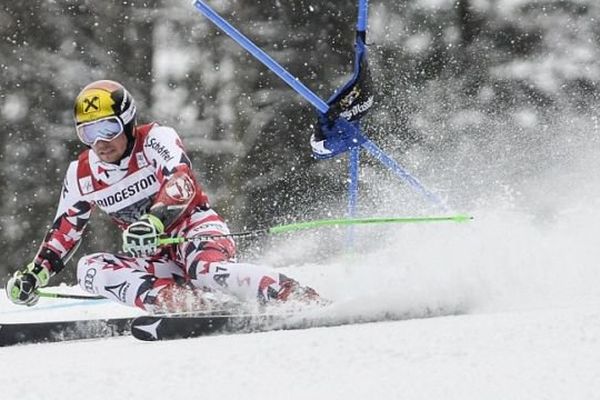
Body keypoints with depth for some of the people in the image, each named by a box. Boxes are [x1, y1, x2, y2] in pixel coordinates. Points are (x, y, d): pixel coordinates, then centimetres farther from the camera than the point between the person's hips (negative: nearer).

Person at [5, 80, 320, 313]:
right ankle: (181, 301, -37)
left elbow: (181, 182, -30)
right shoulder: (82, 175, 5)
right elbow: (63, 232, 11)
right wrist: (35, 274, -2)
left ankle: (302, 299, -40)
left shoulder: (156, 139, -11)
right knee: (90, 268, -18)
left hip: (196, 228, -6)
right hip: (156, 257, 6)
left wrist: (154, 221, -47)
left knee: (204, 268, -40)